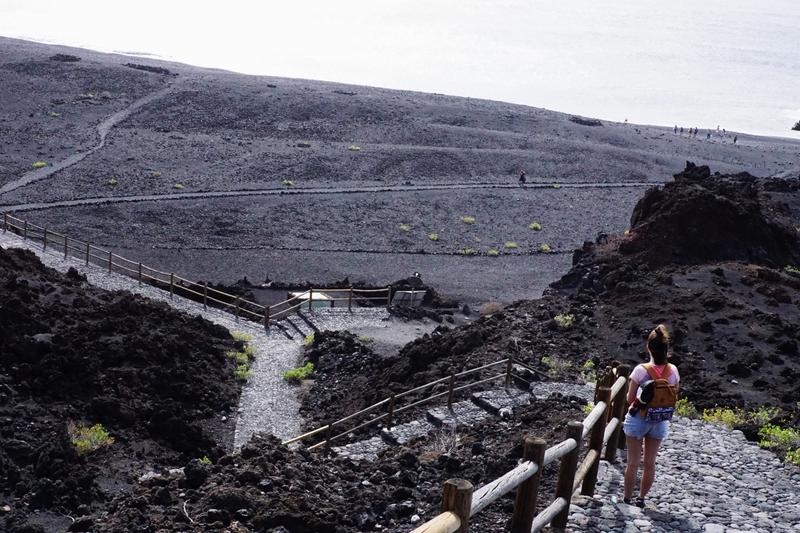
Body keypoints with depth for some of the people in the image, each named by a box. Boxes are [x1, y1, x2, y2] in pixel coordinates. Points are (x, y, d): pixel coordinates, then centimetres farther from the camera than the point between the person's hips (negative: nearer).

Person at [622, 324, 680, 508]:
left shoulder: (641, 370, -21)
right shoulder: (673, 371, -10)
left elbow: (630, 399, -16)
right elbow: (673, 398, 2)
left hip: (638, 419, -3)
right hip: (660, 422, 3)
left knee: (633, 462, 9)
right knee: (650, 463, 15)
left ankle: (627, 498, 19)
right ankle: (641, 498, 25)